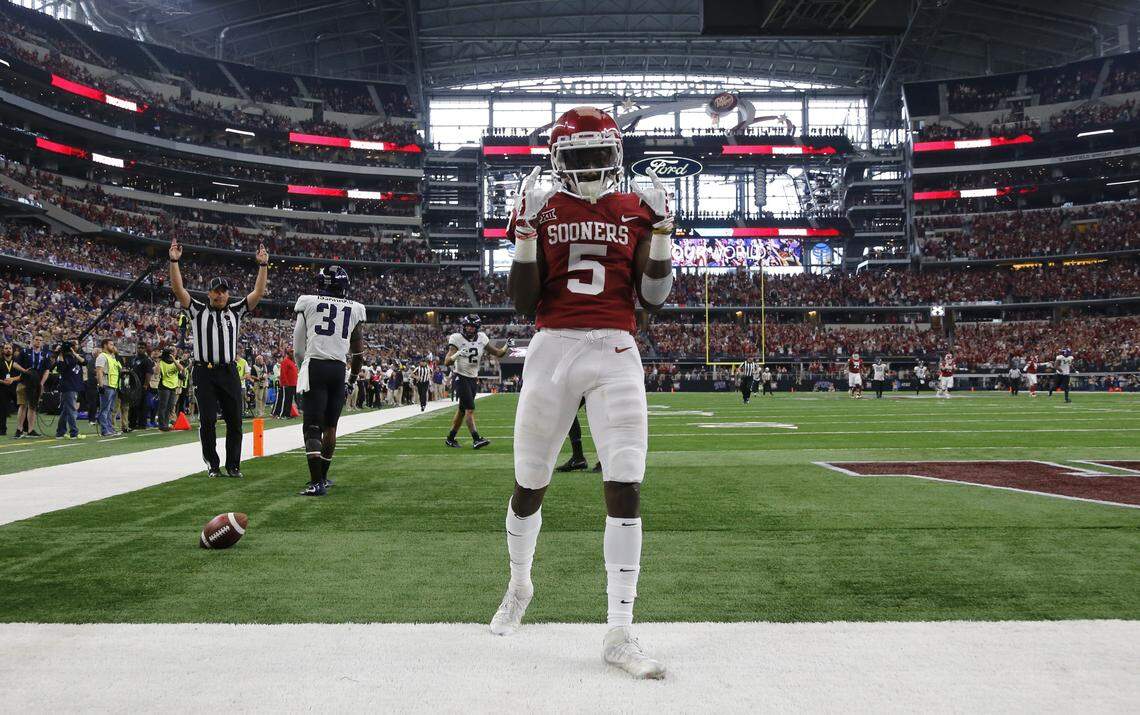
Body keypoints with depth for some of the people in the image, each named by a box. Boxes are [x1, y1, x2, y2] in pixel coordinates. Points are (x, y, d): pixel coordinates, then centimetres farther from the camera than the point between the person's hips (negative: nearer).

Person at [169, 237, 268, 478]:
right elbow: (178, 289, -3)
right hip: (204, 373, -2)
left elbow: (258, 293, 7)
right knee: (208, 420, -2)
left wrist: (263, 265, 1)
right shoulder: (198, 310, 7)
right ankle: (212, 464, 10)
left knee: (235, 420, 2)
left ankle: (233, 465, 12)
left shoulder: (236, 311, 12)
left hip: (229, 372, 2)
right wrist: (174, 261, -12)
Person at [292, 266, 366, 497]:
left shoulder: (307, 304, 4)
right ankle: (322, 476, 24)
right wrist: (352, 379, 25)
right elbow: (358, 353, 13)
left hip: (314, 367, -2)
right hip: (339, 369, 2)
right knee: (330, 425, 15)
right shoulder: (354, 309, 9)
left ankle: (317, 482, -16)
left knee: (312, 426, -5)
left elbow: (298, 348, 7)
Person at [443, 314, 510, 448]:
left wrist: (507, 346, -10)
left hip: (474, 379, 6)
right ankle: (476, 439, -19)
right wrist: (457, 354, -37)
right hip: (461, 378, -6)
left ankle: (450, 438, 22)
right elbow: (447, 362, -18)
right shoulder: (457, 339, -11)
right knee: (470, 409, -15)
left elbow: (498, 353, 9)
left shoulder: (482, 338, 3)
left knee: (462, 409, 12)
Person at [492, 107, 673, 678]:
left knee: (625, 489, -10)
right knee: (529, 485, 9)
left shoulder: (636, 211, 9)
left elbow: (652, 300, 7)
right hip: (552, 349, 0)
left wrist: (660, 231, -2)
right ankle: (519, 584, 39)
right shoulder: (542, 211, 6)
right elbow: (523, 303, 1)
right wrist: (526, 234, -8)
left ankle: (619, 635, -3)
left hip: (615, 354, 0)